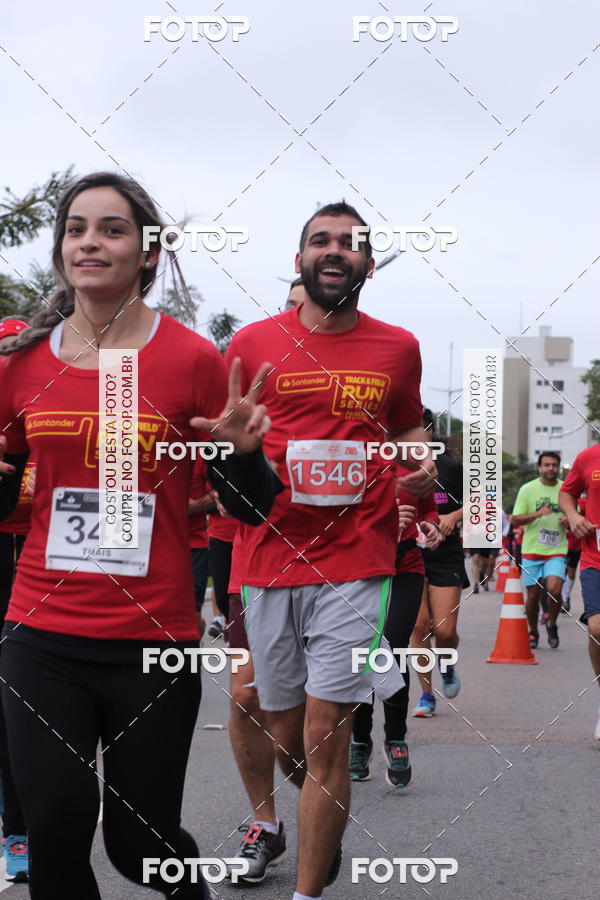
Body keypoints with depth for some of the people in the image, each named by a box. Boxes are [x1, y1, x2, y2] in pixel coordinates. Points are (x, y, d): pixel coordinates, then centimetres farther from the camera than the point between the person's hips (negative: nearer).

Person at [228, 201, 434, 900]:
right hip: (268, 560, 1)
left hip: (355, 563, -1)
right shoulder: (253, 343, 5)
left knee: (323, 737, -7)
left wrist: (421, 465, 1)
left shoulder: (397, 348, 8)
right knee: (284, 734, 11)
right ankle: (326, 827, 42)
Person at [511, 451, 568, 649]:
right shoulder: (527, 489, 0)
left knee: (554, 589, -18)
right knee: (533, 594, 3)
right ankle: (533, 632, 25)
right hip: (531, 551, 0)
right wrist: (537, 514, -19)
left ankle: (552, 625, 8)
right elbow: (515, 520, -3)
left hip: (557, 551, 0)